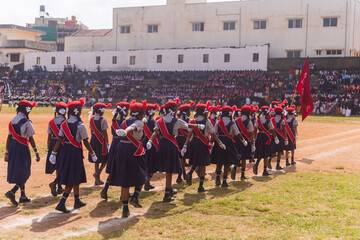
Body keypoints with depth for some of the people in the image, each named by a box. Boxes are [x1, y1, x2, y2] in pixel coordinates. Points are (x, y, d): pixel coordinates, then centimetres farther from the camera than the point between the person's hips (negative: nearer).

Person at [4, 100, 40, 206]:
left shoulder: (12, 121, 8)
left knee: (17, 171, 16)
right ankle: (12, 192, -13)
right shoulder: (27, 122, -13)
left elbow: (9, 137, 9)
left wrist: (7, 153, 13)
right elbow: (31, 139, -13)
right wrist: (36, 153, -6)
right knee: (24, 173, 3)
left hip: (12, 146, 7)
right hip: (22, 147, -7)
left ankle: (23, 196, 23)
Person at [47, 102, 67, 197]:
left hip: (53, 144, 5)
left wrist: (49, 149, 14)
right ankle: (54, 183, -18)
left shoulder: (51, 122, 3)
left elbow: (49, 137, 7)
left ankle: (59, 187, 21)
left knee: (57, 167, 14)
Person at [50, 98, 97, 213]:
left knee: (76, 178, 21)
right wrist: (93, 154, -1)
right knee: (72, 180, 1)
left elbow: (59, 140, 1)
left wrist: (53, 153, 5)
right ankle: (61, 203, -6)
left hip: (65, 151, 7)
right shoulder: (80, 125, -15)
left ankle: (77, 201, 33)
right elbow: (86, 142, -12)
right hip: (75, 152, -7)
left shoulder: (64, 124, 2)